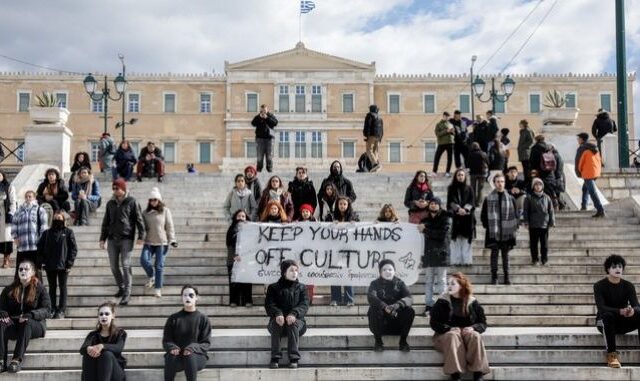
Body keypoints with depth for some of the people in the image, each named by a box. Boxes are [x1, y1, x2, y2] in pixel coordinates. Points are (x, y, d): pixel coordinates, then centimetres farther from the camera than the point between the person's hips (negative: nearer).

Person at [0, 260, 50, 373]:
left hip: (35, 324, -3)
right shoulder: (9, 289, 16)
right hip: (13, 324, 3)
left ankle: (17, 360, -45)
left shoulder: (39, 288, 4)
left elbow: (46, 309, -6)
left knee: (27, 323, -38)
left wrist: (31, 315, -24)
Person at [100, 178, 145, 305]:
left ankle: (127, 293, -7)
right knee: (114, 266, 7)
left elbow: (139, 219, -3)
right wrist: (102, 238, 13)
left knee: (125, 265, -10)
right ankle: (121, 287, 26)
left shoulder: (132, 202, 0)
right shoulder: (110, 203, 13)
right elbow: (105, 222, 17)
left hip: (126, 239, -5)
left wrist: (141, 236, -10)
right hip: (112, 239, 5)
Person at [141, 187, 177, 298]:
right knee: (144, 260, -15)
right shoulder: (145, 213, 9)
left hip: (162, 242, -3)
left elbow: (170, 226, 0)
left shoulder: (165, 211, 0)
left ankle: (158, 288, 6)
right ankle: (151, 277, 14)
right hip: (149, 242, 3)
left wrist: (172, 240, -5)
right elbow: (142, 226, 14)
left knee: (159, 266, -3)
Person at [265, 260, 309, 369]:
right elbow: (269, 304, -1)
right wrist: (277, 314, -24)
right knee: (275, 324, -34)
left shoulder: (301, 288, 15)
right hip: (278, 319, 0)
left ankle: (294, 358, -36)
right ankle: (275, 358, -34)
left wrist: (294, 314, -24)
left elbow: (304, 305, -1)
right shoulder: (273, 288, 13)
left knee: (293, 324, -34)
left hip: (296, 319, 0)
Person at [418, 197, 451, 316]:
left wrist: (426, 230, -9)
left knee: (440, 280, -4)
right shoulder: (425, 220, 16)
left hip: (441, 254, -4)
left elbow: (443, 234, -11)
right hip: (428, 253, 4)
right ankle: (429, 304, 4)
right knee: (428, 280, 2)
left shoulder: (445, 219, 2)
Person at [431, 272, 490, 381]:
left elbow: (483, 323, 8)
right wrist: (449, 329, -17)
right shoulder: (442, 302, 6)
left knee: (475, 335, -33)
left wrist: (473, 328, -15)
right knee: (453, 336, -36)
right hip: (446, 334, -1)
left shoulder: (473, 302, 9)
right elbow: (433, 323, 1)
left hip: (467, 331, 1)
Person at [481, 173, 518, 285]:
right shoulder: (488, 199, -1)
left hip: (507, 232, 1)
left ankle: (506, 276, 16)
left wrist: (514, 227, 2)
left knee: (505, 254, 9)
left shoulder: (510, 198, 3)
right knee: (494, 253, 2)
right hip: (493, 232, -1)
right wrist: (487, 226, -2)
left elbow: (515, 214, 9)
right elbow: (483, 215, 5)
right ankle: (494, 277, 9)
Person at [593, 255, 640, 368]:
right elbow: (601, 308, -23)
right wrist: (620, 311, -41)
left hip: (623, 322, 3)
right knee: (608, 315, -38)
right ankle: (612, 355, -35)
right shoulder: (599, 286, -10)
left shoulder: (628, 285, 1)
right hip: (604, 321, -3)